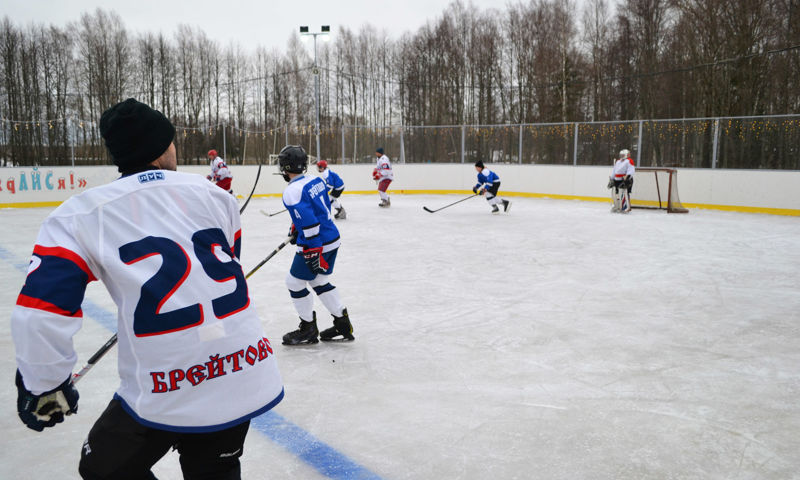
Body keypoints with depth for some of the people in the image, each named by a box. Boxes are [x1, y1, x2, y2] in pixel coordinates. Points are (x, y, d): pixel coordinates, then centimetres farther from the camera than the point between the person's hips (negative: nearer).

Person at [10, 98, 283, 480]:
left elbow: (41, 313, -8)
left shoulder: (80, 215, -4)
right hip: (246, 373, 4)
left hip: (166, 394, -3)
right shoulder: (213, 194, 4)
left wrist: (44, 387, 8)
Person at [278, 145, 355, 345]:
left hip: (315, 246, -9)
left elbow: (309, 224, -26)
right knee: (320, 282, 21)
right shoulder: (316, 180, 7)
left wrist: (313, 254, -23)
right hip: (333, 238, 9)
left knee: (295, 282, 9)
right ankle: (343, 326, 24)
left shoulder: (292, 191, -19)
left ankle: (308, 329, 20)